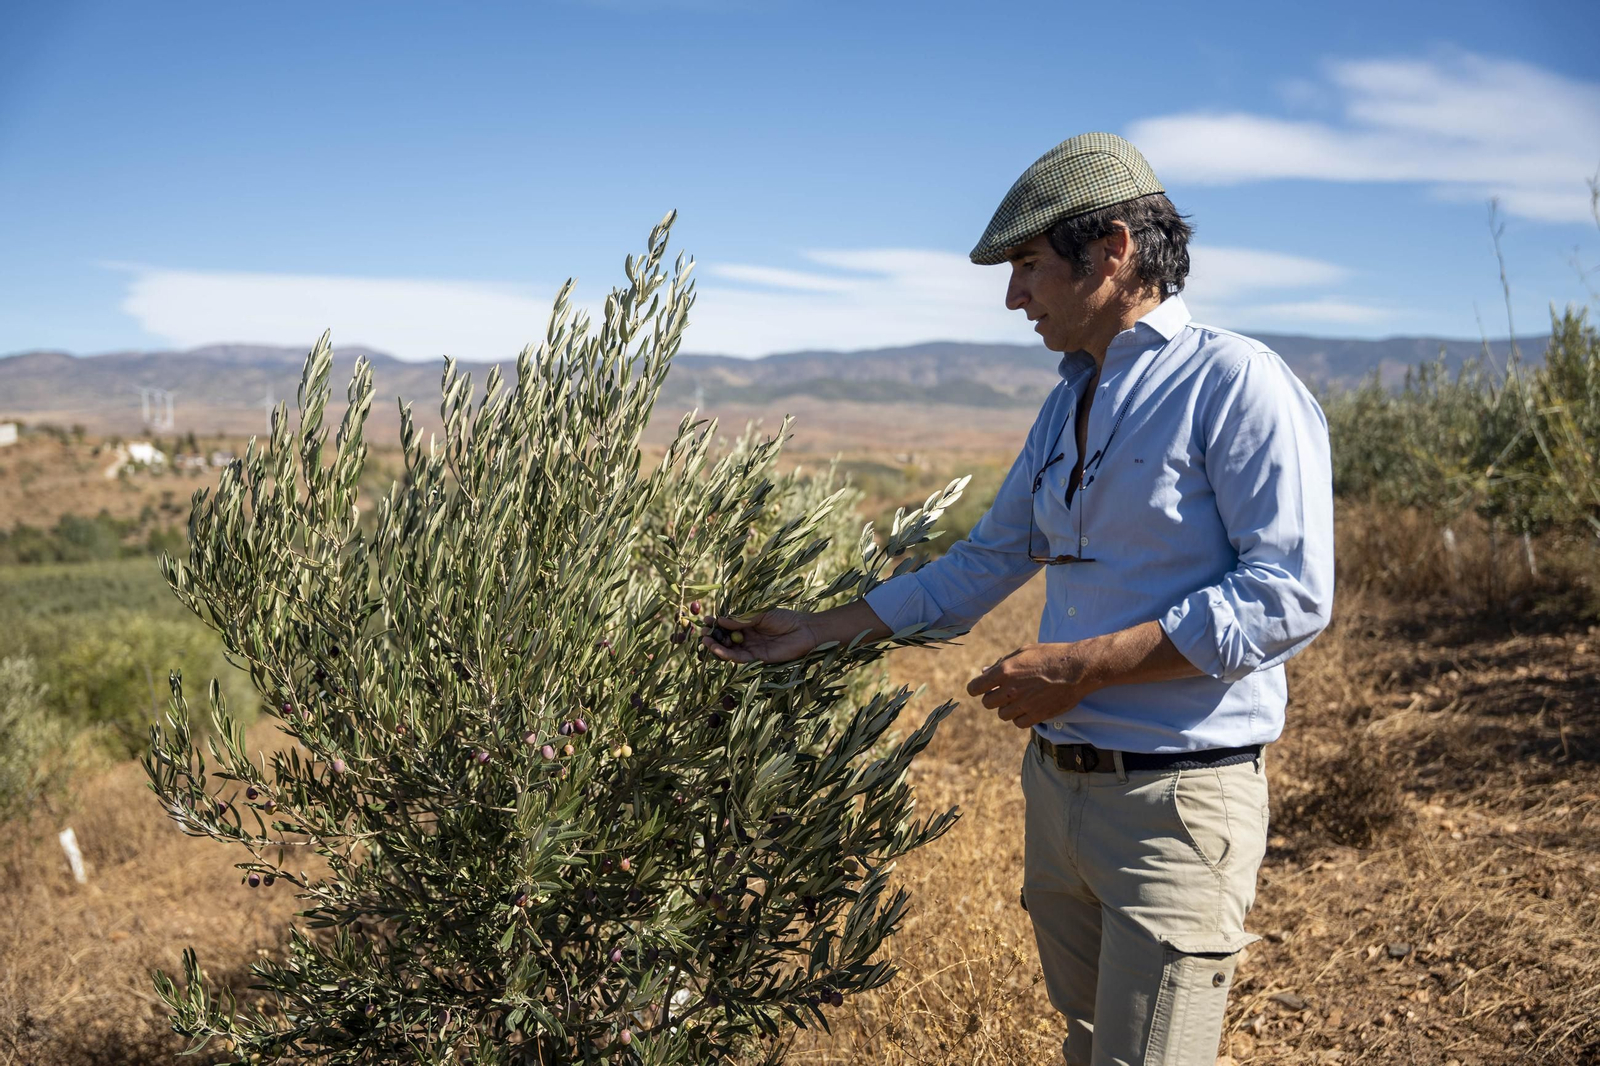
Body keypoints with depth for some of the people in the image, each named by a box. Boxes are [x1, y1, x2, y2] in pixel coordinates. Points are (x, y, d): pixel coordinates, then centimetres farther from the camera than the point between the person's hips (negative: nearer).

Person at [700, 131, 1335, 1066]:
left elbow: (1289, 594, -19)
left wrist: (1077, 666, -19)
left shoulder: (1235, 383, -12)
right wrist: (819, 632, 16)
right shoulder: (1068, 406, 13)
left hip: (1178, 802, -7)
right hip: (1058, 781, 8)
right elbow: (986, 562, 19)